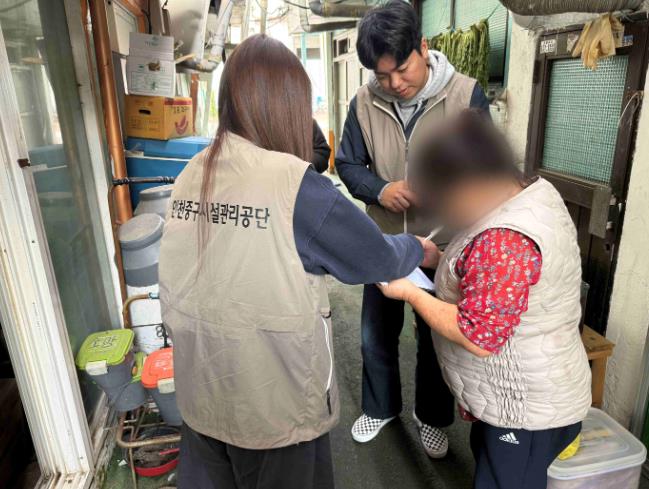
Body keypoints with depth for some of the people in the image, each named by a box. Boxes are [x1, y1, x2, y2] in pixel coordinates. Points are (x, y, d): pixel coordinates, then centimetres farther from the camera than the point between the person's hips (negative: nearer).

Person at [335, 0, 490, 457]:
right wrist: (379, 190, -19)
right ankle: (379, 407, 44)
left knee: (436, 337, 15)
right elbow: (348, 163, 1)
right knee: (377, 334, 16)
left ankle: (433, 417, 42)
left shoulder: (466, 94, -14)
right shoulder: (364, 102, -8)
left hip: (444, 243, -2)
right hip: (384, 241, 2)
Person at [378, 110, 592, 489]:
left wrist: (410, 293, -21)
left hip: (527, 407, -10)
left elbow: (479, 337, -30)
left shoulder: (502, 239, -33)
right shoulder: (538, 193, -1)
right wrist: (440, 259, -1)